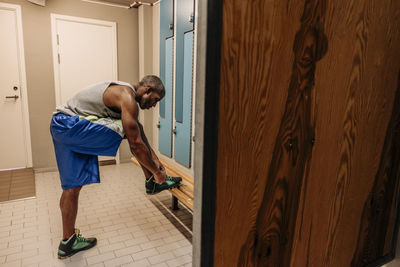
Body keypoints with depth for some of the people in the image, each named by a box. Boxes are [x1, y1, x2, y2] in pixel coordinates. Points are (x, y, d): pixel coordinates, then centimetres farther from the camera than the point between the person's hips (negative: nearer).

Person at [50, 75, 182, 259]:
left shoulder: (125, 93, 16)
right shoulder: (128, 98, -17)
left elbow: (141, 134, 19)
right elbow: (136, 143, -18)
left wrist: (155, 160, 18)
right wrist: (156, 172, -7)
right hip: (71, 123, -10)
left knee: (72, 184, 13)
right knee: (132, 131, -12)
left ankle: (68, 242, 26)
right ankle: (153, 183, 0)